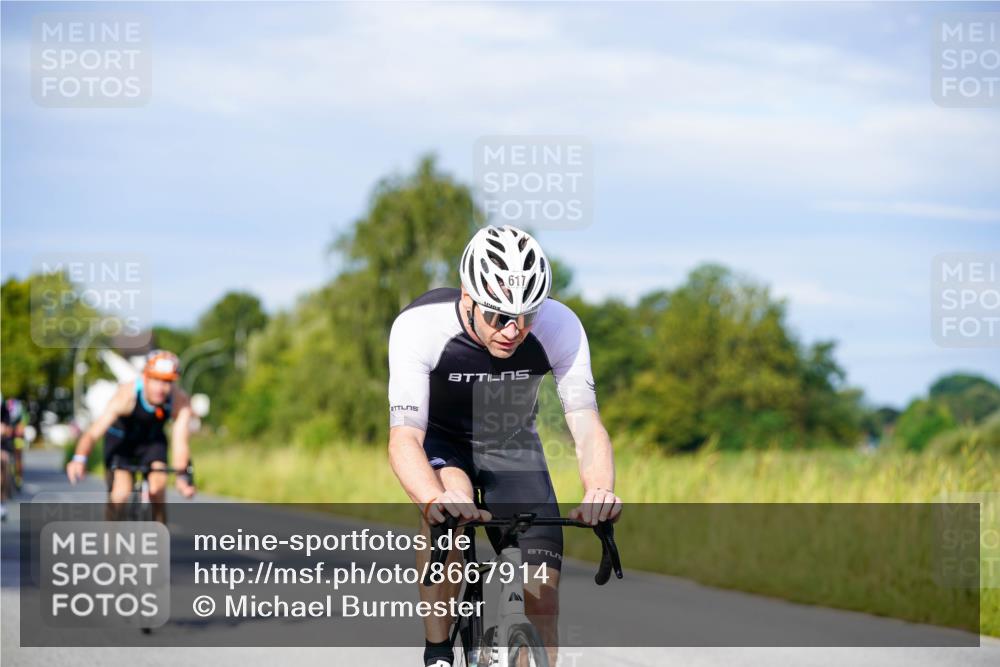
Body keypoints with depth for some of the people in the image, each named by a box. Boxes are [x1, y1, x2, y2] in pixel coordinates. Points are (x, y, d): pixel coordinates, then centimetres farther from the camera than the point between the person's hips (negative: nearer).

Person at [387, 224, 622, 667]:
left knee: (542, 595, -10)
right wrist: (435, 499, -62)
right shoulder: (419, 326, -34)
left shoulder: (559, 327, -28)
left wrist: (600, 489, -55)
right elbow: (404, 437, -41)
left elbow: (586, 424, -33)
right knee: (446, 513, -36)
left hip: (512, 445, 2)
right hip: (442, 441, -2)